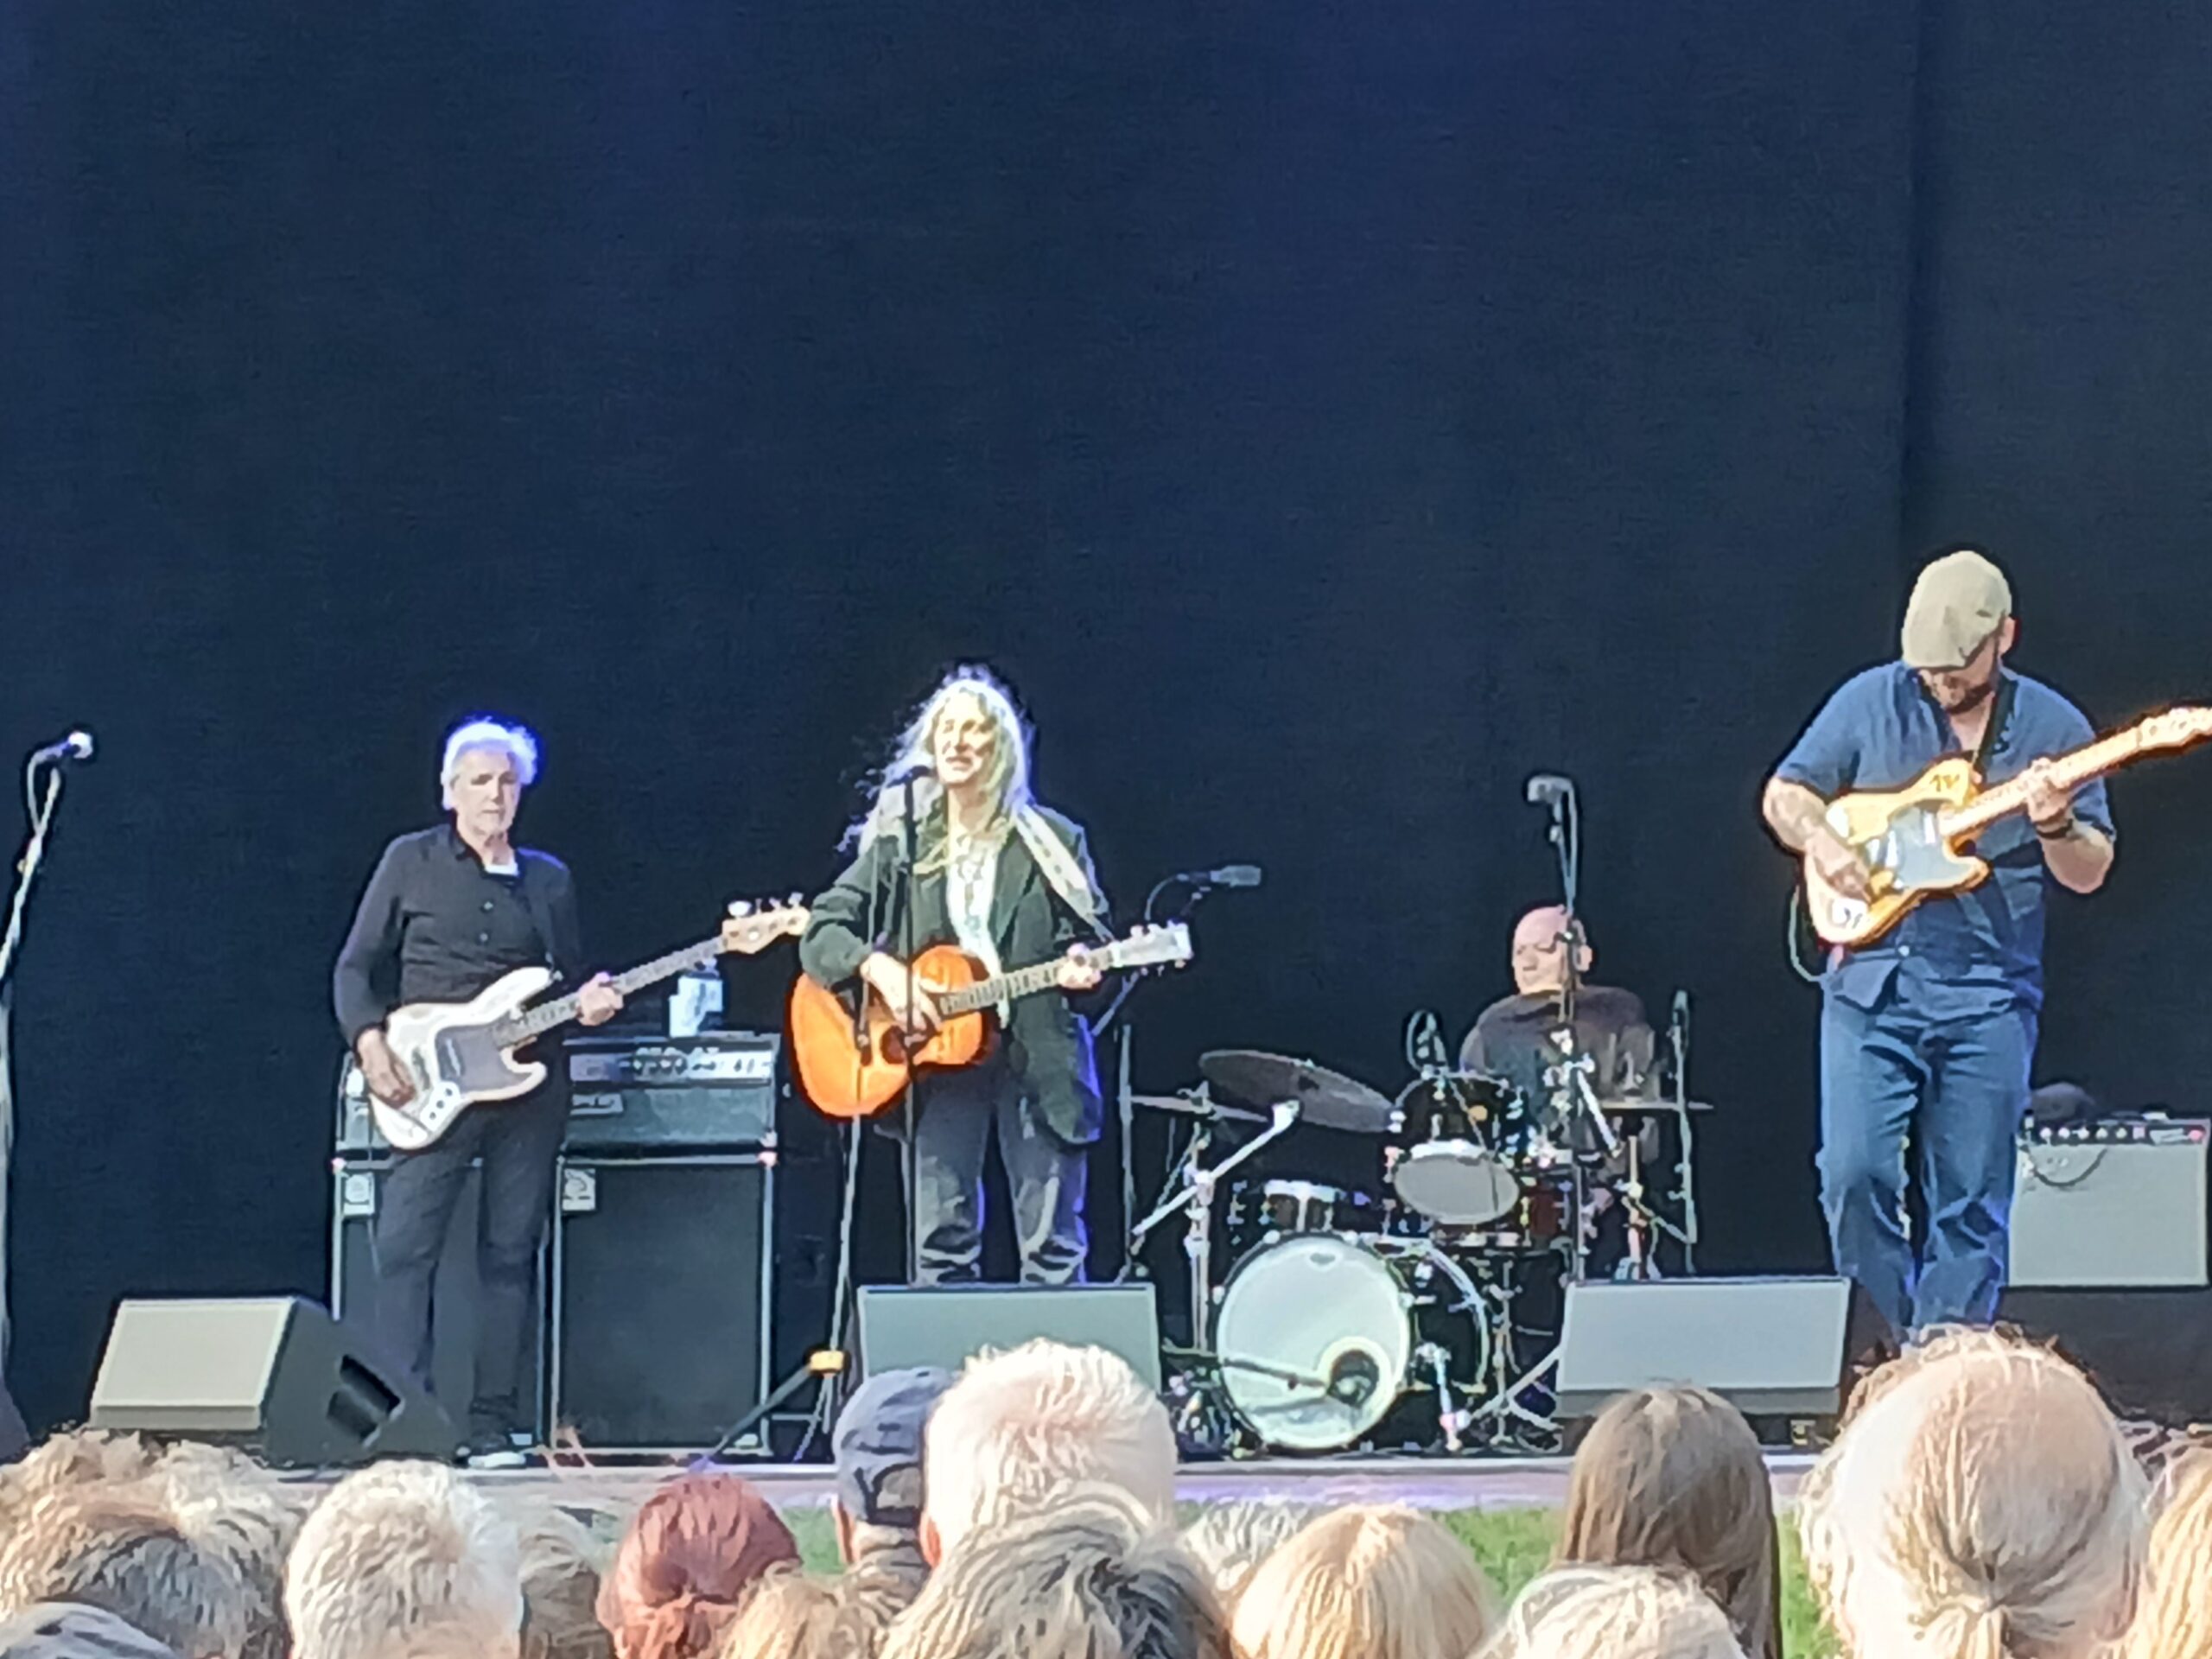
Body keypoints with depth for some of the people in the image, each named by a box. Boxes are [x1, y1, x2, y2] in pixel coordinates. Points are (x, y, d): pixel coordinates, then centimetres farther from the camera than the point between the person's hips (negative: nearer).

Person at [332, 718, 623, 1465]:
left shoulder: (549, 879, 16)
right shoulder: (411, 862, 7)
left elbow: (572, 981, 21)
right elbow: (356, 967, 6)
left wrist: (589, 1003, -3)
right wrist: (369, 1041, -10)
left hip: (529, 1087, 3)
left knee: (510, 1252, 3)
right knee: (405, 1246, -12)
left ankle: (494, 1423, 7)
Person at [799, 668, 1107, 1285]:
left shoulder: (1052, 843, 5)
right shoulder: (898, 841, 7)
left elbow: (1089, 933, 10)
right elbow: (822, 932, 4)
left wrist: (1080, 967, -13)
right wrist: (880, 969, -14)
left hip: (1037, 1056, -1)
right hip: (936, 1055, 1)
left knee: (1054, 1252, -2)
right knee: (940, 1247, 0)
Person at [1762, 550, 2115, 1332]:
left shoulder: (2053, 727, 4)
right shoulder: (1870, 702, 4)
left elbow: (2090, 872, 5)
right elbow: (1784, 794, 11)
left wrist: (2055, 826, -17)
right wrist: (1821, 841, -10)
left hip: (1991, 997, 0)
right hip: (1870, 980, 0)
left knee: (1971, 1206, 0)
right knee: (1854, 1173, -11)